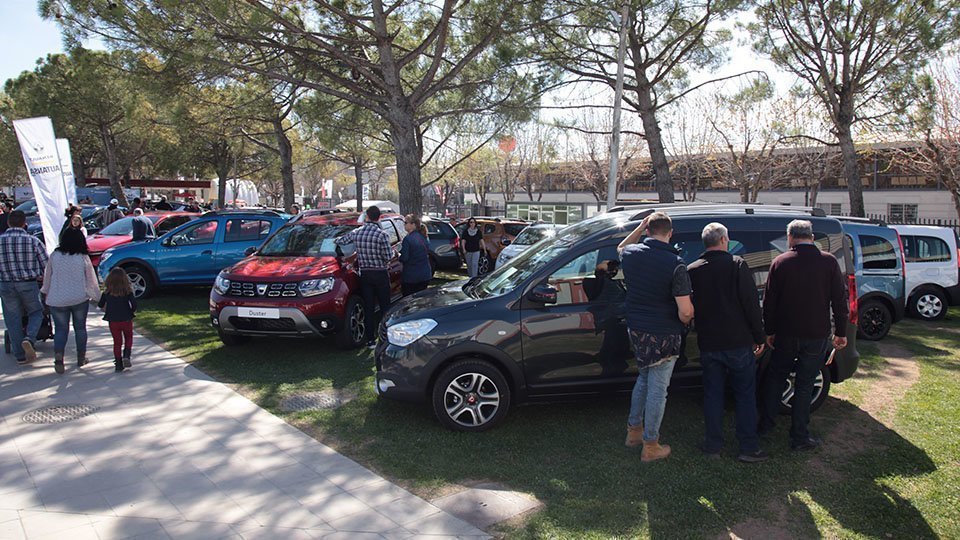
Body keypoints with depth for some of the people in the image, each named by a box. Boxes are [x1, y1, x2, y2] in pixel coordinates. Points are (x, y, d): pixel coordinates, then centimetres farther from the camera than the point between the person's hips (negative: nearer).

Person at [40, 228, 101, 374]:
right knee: (80, 328, 13)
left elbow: (47, 276, 6)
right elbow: (91, 280, -3)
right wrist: (97, 296, 8)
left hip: (57, 300, 1)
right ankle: (81, 358, 19)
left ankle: (58, 355, -15)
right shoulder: (83, 258, -9)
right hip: (80, 299, 0)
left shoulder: (54, 256, -5)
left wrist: (46, 292, 22)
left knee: (61, 329, 7)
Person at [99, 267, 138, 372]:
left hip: (113, 321, 1)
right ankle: (126, 356, -3)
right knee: (128, 338, 19)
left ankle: (118, 364, 11)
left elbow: (100, 305, 4)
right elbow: (134, 303, -16)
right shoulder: (127, 291, -10)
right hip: (126, 320, -1)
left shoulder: (107, 292, -4)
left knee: (117, 342, 11)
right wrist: (133, 311, 3)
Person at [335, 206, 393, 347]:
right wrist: (392, 251, 7)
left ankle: (370, 340, 10)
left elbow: (340, 241, 13)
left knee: (368, 308, 8)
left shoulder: (356, 233, -1)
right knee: (385, 307, 7)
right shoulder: (381, 234, -14)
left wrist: (336, 239, 36)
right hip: (380, 274, -3)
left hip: (365, 275, 3)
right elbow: (388, 256, -15)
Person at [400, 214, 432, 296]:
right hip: (425, 276, 7)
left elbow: (404, 258, -18)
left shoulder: (408, 239, -16)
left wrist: (398, 255, 1)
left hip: (410, 277, -7)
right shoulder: (423, 237, 7)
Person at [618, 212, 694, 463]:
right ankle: (650, 446, 18)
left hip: (636, 330, 6)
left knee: (644, 378, 26)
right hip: (663, 336, -6)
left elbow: (621, 247, 25)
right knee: (657, 389, 6)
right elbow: (685, 312, -20)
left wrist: (639, 227, 18)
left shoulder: (631, 254, -5)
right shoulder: (675, 264, -20)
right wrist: (684, 322, 2)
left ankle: (634, 430, 36)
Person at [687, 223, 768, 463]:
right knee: (745, 394, 8)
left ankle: (713, 445, 18)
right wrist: (759, 337, -2)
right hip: (739, 343, -3)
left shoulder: (692, 270, 1)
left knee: (712, 394, 12)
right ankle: (749, 448, 12)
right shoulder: (737, 265, -9)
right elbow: (751, 304, -10)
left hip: (708, 344, 3)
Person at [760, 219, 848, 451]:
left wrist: (769, 331, 7)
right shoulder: (829, 261, -4)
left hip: (786, 334, 1)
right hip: (816, 335, 0)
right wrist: (841, 332, 6)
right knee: (805, 384, 5)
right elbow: (840, 300, -2)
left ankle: (766, 424, 24)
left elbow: (769, 301, -1)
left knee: (775, 377, 18)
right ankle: (799, 437, 12)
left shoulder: (781, 262, -3)